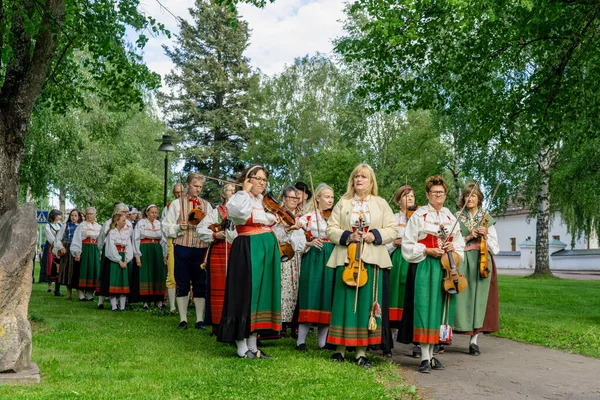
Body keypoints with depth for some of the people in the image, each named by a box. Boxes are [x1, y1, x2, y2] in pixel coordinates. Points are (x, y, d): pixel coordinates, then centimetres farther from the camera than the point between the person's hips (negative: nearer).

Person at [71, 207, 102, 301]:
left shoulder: (99, 227, 13)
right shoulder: (82, 226, -1)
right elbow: (77, 239, -6)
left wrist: (100, 252, 9)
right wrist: (77, 252, -14)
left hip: (95, 251, 4)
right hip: (84, 250, -4)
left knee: (94, 271, 3)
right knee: (83, 270, -4)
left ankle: (90, 294, 10)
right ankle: (81, 294, 0)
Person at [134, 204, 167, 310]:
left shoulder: (159, 224, 12)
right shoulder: (140, 223, 0)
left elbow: (163, 240, 15)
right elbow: (136, 240, -2)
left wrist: (164, 255, 10)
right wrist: (137, 256, -8)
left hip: (157, 251, 4)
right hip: (144, 251, -4)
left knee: (158, 274, 0)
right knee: (145, 275, -5)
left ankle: (158, 300, 3)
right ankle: (146, 301, 0)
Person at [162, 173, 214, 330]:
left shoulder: (206, 205, 13)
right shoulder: (177, 203, 7)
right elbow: (166, 227, 4)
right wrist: (178, 227, -14)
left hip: (201, 249, 2)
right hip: (182, 248, -1)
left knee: (200, 284, 4)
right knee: (182, 284, 4)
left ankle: (200, 320, 11)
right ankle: (183, 320, 11)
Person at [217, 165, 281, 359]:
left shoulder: (265, 201, 18)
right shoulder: (238, 199, -5)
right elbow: (242, 212, -26)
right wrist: (246, 191, -13)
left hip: (267, 251, 8)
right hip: (247, 250, -8)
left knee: (261, 294, 8)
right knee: (245, 294, -6)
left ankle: (253, 346, 15)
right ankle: (242, 348, 2)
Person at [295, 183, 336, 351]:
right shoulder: (308, 216, 0)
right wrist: (310, 243, -22)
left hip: (331, 260, 5)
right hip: (313, 259, -5)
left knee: (327, 299, 5)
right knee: (310, 297, -7)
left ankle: (323, 342, 12)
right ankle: (301, 341, 0)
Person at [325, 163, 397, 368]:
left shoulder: (381, 204, 10)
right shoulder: (343, 202, 11)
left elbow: (391, 230, 5)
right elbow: (331, 228, 5)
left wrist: (375, 236, -12)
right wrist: (347, 236, -13)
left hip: (372, 260, 0)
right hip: (346, 258, 0)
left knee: (366, 303, 0)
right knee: (344, 302, 1)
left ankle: (361, 352, 6)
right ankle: (341, 348, 11)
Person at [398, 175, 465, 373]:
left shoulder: (451, 218, 14)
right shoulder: (419, 215, 0)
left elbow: (460, 244, 18)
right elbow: (408, 244, -3)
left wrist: (453, 248, -3)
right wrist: (428, 251, -14)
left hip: (445, 267, 5)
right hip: (424, 267, -5)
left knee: (439, 308, 5)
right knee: (424, 307, -9)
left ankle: (431, 354, 14)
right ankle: (424, 357, -6)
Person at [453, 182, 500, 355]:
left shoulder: (487, 219, 11)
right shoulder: (457, 219, 10)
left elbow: (495, 248, 10)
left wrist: (486, 237, -7)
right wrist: (468, 238, -9)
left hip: (481, 263, 1)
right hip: (461, 262, -1)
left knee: (478, 297, -4)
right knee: (461, 297, -8)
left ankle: (474, 339, -2)